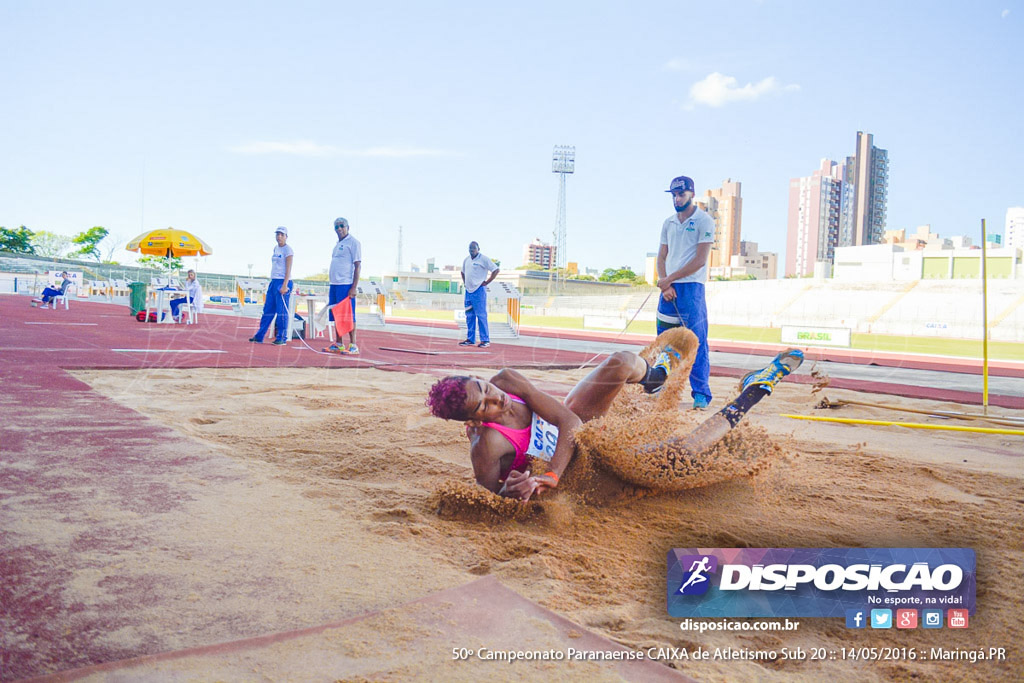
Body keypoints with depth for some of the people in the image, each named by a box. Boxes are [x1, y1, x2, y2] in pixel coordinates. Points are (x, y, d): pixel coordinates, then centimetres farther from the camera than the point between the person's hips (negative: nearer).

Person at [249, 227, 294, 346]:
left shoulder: (288, 250, -7)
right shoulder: (275, 249, 17)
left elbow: (288, 269, -13)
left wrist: (284, 285, -21)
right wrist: (273, 282, 19)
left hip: (283, 282, -8)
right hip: (273, 282, 8)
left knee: (282, 311, -6)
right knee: (267, 310, 9)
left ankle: (282, 338, 0)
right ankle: (259, 336, 14)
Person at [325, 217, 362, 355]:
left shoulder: (353, 242, -6)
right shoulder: (337, 244, 19)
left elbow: (358, 266, -11)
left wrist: (354, 287, -18)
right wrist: (331, 287, 21)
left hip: (346, 285, -8)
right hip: (334, 285, 8)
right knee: (336, 316, 9)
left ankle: (353, 346, -4)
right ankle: (339, 344, 15)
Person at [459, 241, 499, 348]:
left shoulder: (483, 259, -7)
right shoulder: (466, 260, 15)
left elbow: (496, 270, -11)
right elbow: (463, 272, 32)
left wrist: (487, 282, -12)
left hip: (479, 291, -7)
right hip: (468, 290, 7)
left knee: (481, 315, -9)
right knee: (469, 316, 8)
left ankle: (485, 340, -6)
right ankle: (470, 339, 14)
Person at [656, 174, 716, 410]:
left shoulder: (704, 221, -3)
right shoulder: (668, 223, 15)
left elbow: (700, 260, -11)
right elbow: (662, 257, 13)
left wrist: (669, 279, -10)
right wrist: (665, 284, -4)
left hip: (691, 287, -6)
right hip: (668, 288, 6)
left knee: (696, 342, -8)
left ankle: (701, 394, -6)